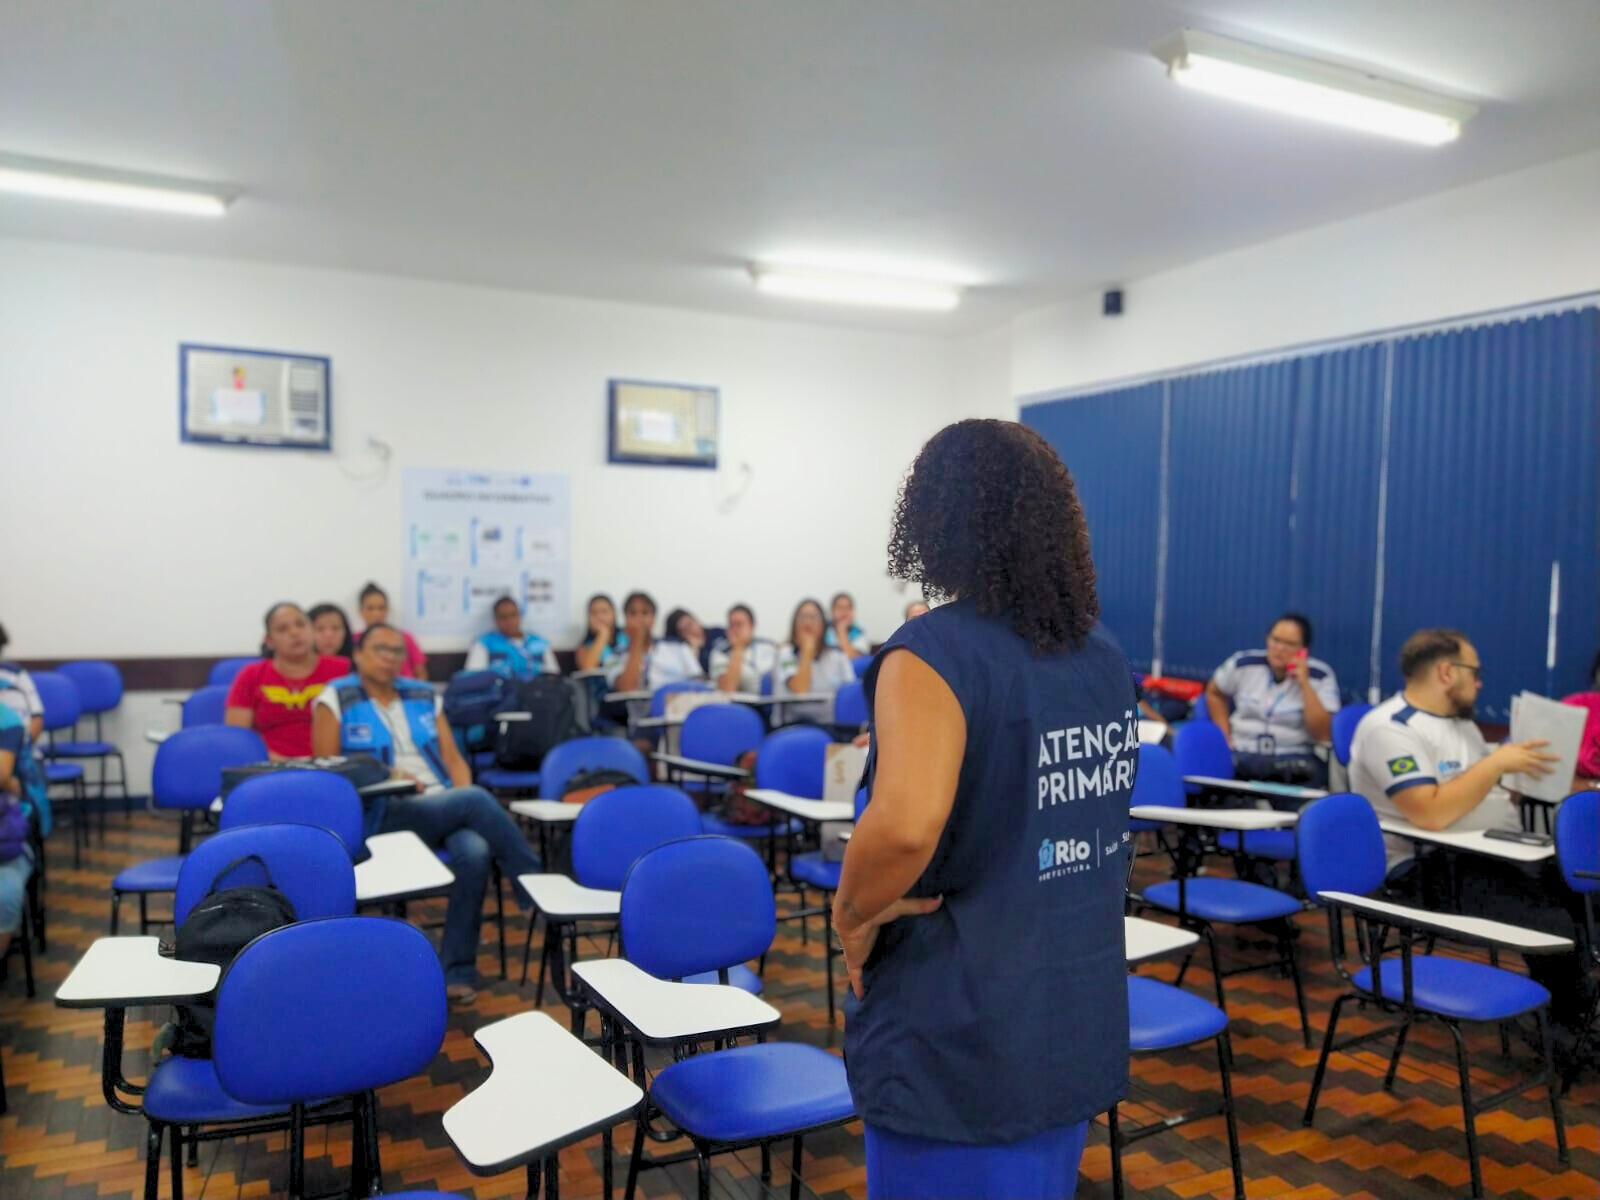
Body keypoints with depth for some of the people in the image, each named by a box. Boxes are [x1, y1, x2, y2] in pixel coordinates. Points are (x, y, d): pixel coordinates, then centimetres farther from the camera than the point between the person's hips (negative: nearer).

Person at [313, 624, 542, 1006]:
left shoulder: (425, 697, 19)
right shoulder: (336, 700, 7)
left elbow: (454, 760, 15)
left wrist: (463, 801, -5)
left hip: (446, 807, 4)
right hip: (383, 814, -4)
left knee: (475, 853, -32)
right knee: (476, 799, -31)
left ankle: (458, 970, -22)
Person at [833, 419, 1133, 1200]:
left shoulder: (934, 652, -19)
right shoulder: (1102, 650, 5)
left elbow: (906, 825, -35)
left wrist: (854, 914, -17)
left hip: (960, 1040, -7)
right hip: (1080, 1021, 7)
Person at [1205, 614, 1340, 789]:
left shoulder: (1321, 676, -5)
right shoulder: (1244, 663, -1)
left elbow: (1323, 735, -12)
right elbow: (1214, 693, 19)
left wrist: (1305, 684, -17)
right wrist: (1226, 737, 7)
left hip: (1294, 758, -1)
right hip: (1241, 754, 1)